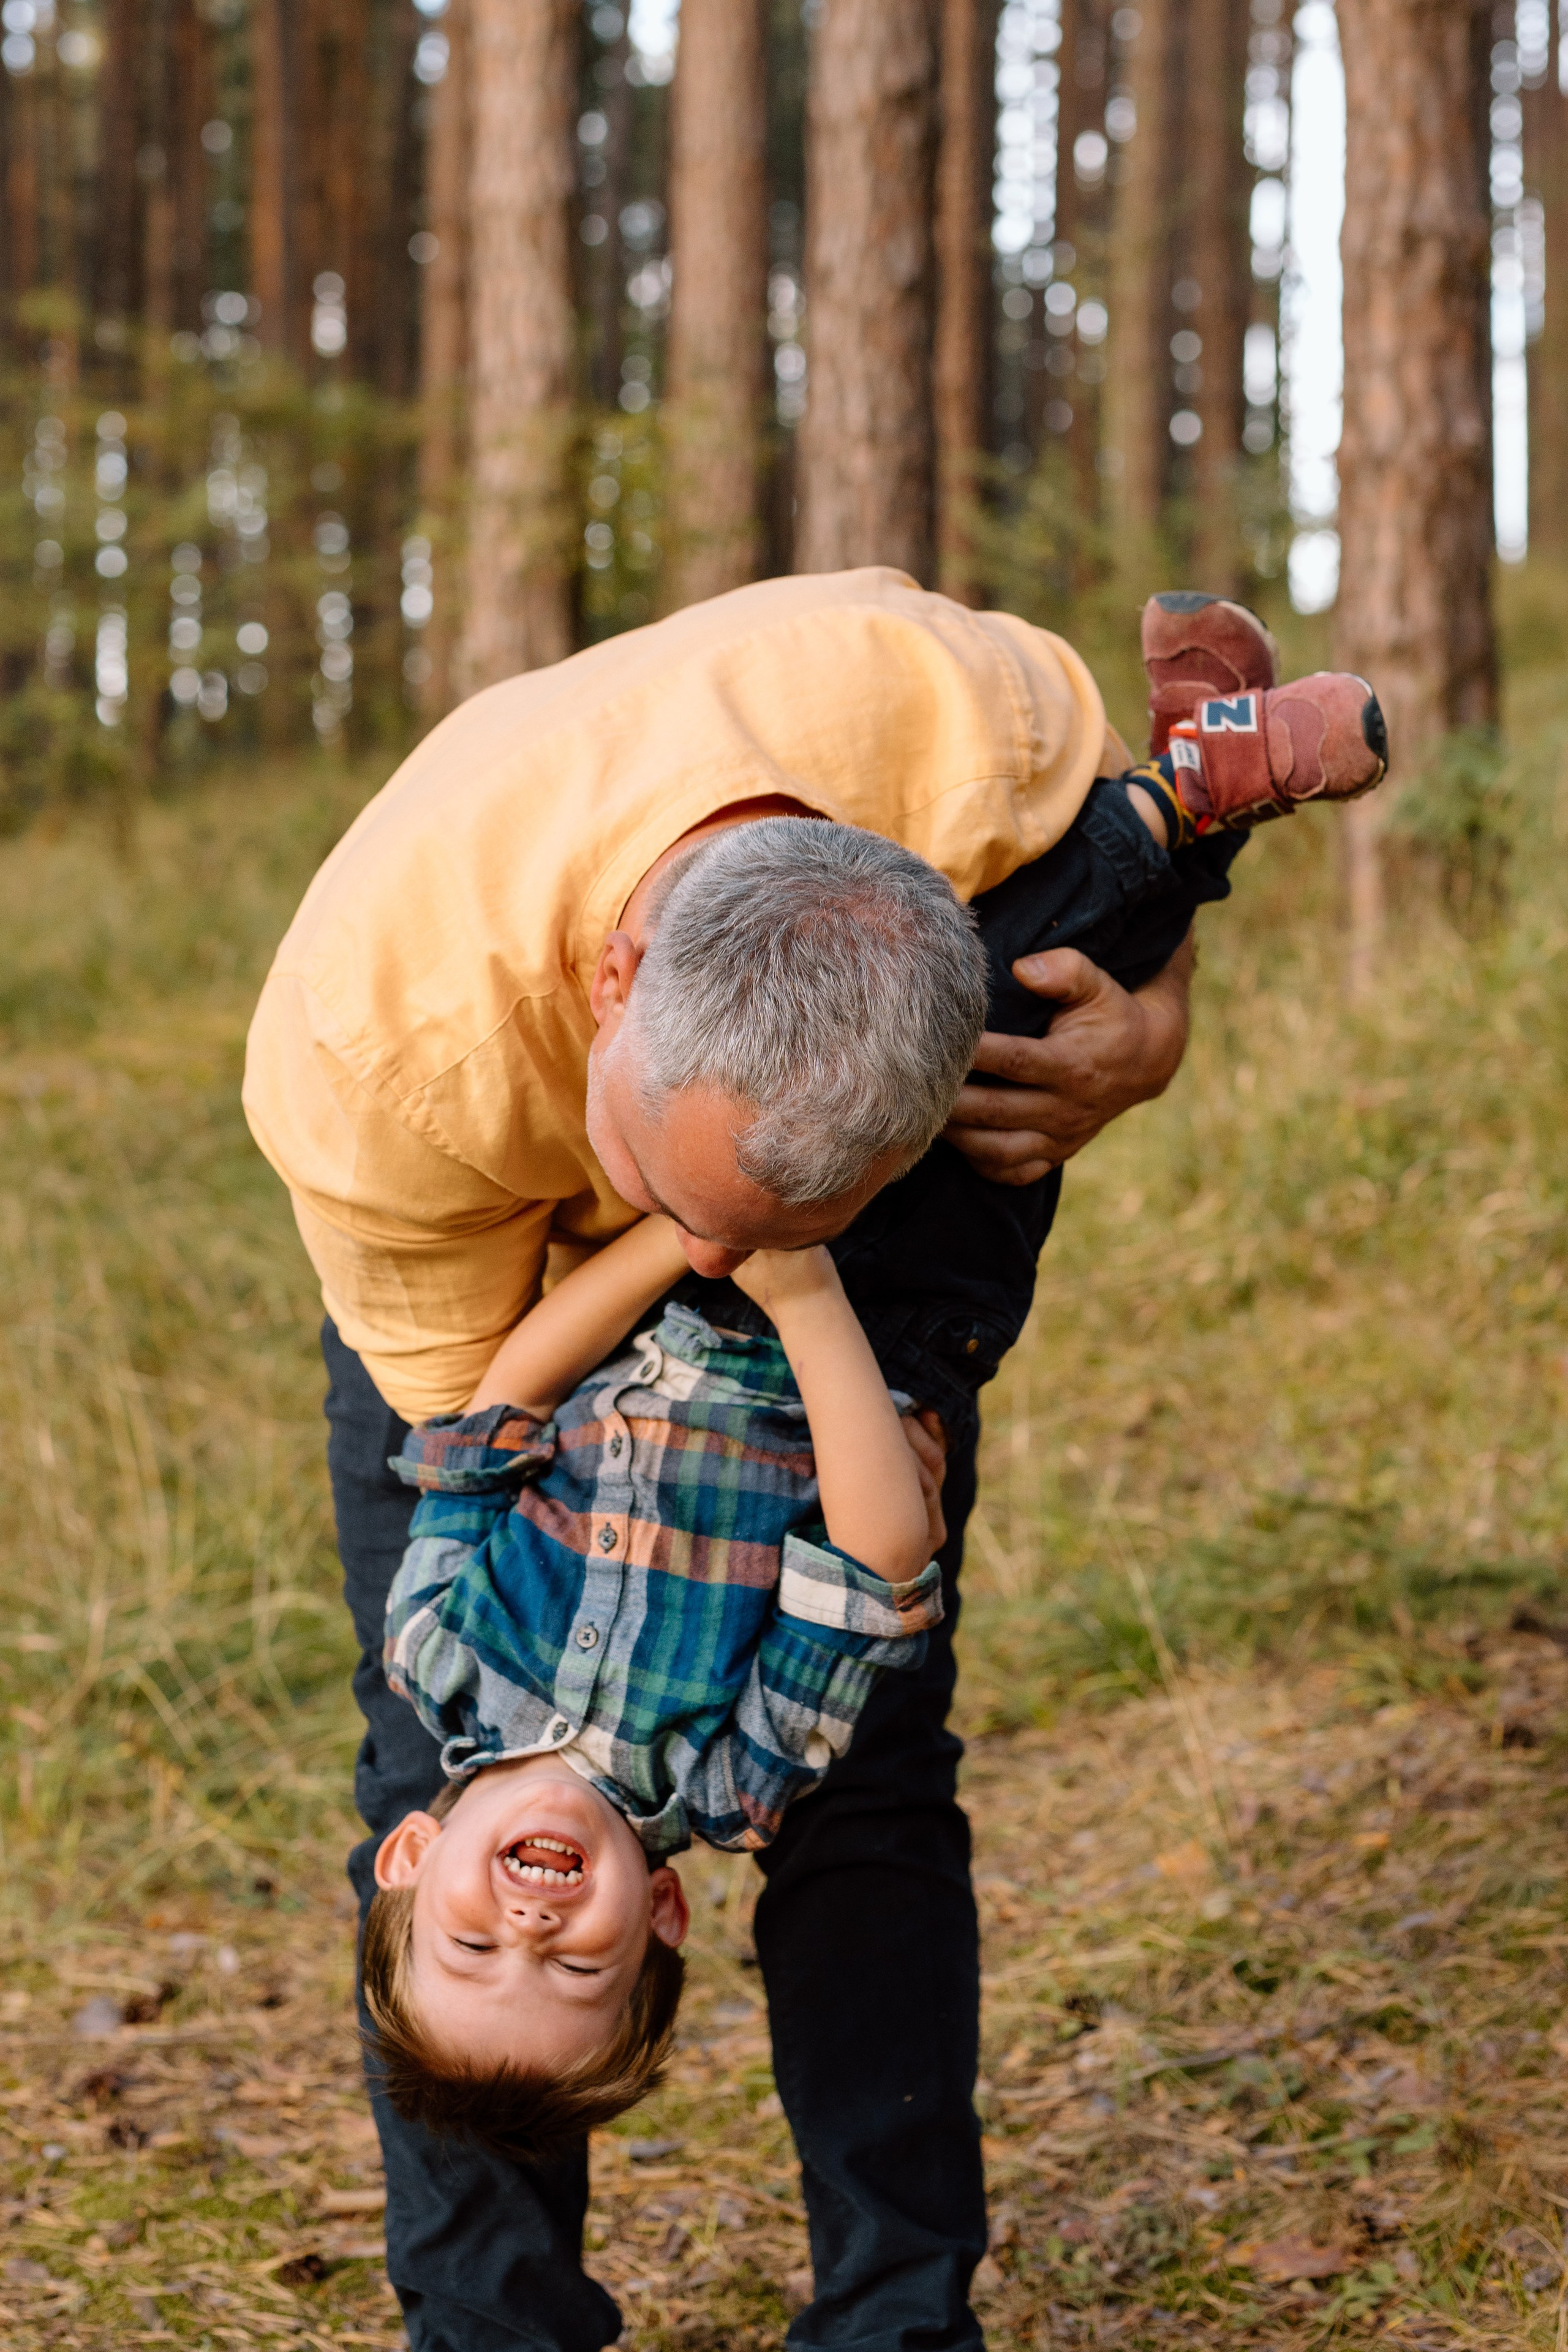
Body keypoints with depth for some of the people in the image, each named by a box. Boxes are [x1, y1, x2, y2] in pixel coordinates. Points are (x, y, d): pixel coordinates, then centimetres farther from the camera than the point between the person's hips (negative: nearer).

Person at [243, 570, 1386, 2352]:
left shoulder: (974, 724, -39)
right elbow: (470, 1401, -24)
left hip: (876, 1255, 2)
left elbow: (1129, 865, -14)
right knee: (450, 1771, -5)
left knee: (869, 1761, -4)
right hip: (490, 1249, -1)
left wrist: (1146, 1036, -32)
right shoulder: (367, 1056, -41)